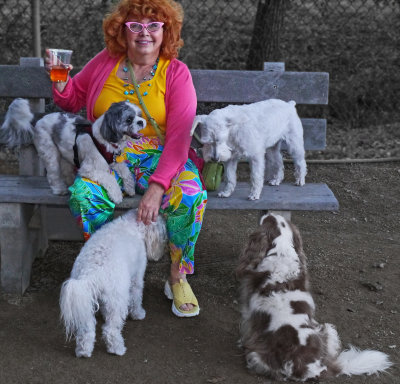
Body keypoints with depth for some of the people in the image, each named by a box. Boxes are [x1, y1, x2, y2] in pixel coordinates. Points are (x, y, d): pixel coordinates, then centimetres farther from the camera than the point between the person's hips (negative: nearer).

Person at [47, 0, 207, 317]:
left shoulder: (176, 73, -5)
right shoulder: (106, 62, 3)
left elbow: (179, 136, -15)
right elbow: (73, 100, 18)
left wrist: (157, 187, -28)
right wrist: (61, 83, -7)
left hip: (159, 157, -2)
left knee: (190, 196, -31)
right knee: (83, 194, -30)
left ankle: (178, 276, -6)